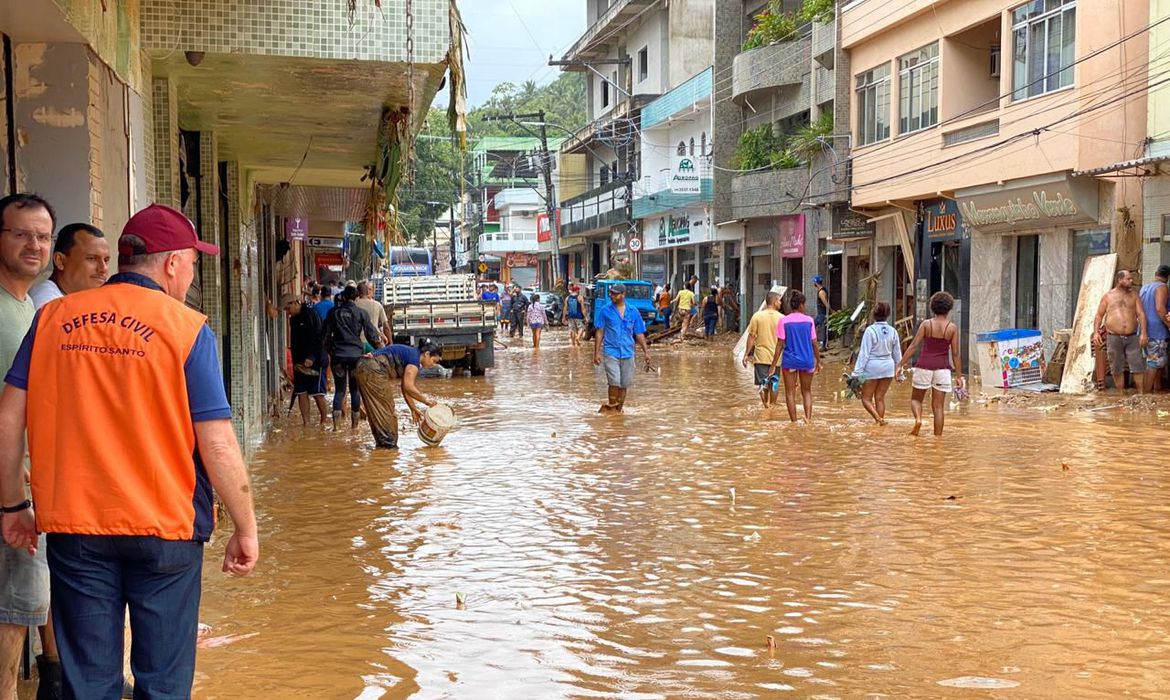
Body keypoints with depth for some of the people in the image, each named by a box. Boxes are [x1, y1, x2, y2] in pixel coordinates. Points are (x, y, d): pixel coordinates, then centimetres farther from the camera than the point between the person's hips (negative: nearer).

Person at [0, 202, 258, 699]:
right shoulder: (186, 328, -8)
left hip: (74, 528, 3)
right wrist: (246, 530, -3)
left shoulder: (53, 318, 3)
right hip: (163, 528, -3)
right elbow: (216, 445, -12)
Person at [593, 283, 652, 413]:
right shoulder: (605, 311, 1)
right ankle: (611, 407, 3)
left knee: (624, 384, 8)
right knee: (614, 382, -12)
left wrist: (646, 352, 3)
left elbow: (639, 334, 9)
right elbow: (599, 333, 3)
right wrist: (596, 353, -2)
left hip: (627, 353, 3)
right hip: (611, 352, -2)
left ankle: (619, 408, 21)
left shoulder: (633, 312, 5)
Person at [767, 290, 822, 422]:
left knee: (790, 393, 8)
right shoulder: (809, 320, -1)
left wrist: (773, 365, -3)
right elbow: (815, 344, 1)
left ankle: (794, 422, 8)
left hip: (789, 361, -1)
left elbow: (780, 344, -7)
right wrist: (818, 362, 13)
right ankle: (808, 417, 0)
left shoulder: (784, 321, -5)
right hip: (807, 361, 2)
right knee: (806, 391, 17)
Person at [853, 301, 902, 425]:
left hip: (872, 366, -4)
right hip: (888, 366, 4)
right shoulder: (892, 331, 0)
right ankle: (881, 421, 14)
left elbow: (864, 353, -13)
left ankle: (878, 418, -17)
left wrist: (857, 372, -9)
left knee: (866, 398, 5)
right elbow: (897, 354, 9)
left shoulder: (870, 330, -14)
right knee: (880, 398, 13)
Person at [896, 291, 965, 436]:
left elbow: (913, 346, -5)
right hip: (942, 368, 0)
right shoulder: (952, 328, 0)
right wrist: (958, 376, 5)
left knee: (916, 399, 16)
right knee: (938, 406, 5)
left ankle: (918, 419, -13)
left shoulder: (926, 324, -1)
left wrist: (900, 364, -2)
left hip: (924, 366, 0)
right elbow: (955, 354, -1)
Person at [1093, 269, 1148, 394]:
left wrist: (1143, 333, -9)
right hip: (1114, 338, -1)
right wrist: (1096, 332, -6)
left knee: (1138, 367, -4)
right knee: (1117, 369, 4)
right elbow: (1099, 315, 7)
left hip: (1132, 338, 1)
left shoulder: (1134, 296, 11)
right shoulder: (1108, 296, 7)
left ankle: (1141, 393, 2)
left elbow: (1141, 314, 3)